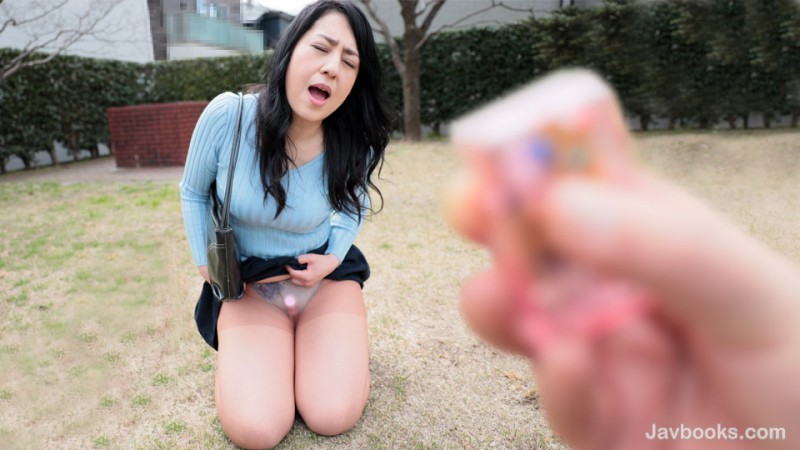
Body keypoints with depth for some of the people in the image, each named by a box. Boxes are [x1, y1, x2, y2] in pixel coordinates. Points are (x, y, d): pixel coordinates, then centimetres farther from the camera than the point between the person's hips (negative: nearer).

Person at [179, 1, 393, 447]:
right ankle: (242, 352, 18)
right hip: (250, 284, 0)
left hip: (325, 277, 1)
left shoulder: (355, 144, -17)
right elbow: (194, 193, 1)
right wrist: (207, 266, -2)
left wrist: (334, 256, -7)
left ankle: (324, 339, 17)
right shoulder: (227, 116, -20)